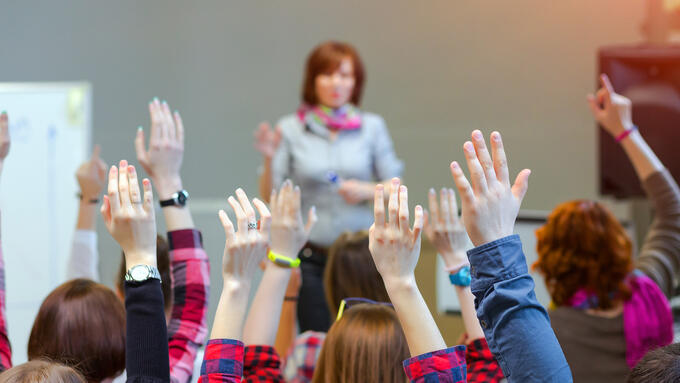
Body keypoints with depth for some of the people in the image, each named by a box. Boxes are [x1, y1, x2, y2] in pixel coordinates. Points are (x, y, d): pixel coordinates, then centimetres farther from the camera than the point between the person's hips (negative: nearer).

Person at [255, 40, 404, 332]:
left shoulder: (372, 127, 6)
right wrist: (269, 159, -15)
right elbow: (270, 197, 1)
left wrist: (366, 191, -11)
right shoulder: (290, 129, 3)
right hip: (311, 258, 0)